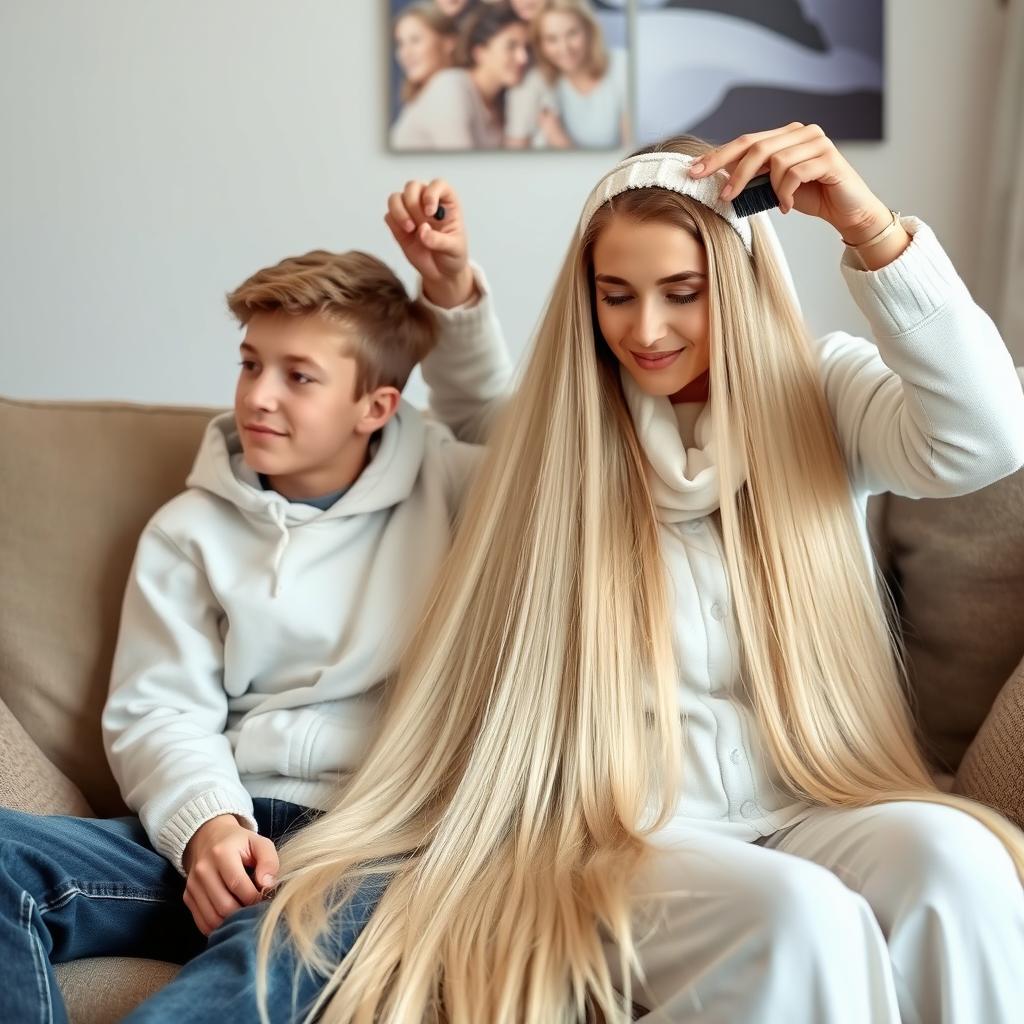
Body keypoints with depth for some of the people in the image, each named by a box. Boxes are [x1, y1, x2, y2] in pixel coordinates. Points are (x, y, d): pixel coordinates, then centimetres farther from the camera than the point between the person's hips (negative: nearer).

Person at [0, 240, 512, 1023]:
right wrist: (207, 823, -16)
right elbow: (156, 710, 6)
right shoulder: (190, 531, 15)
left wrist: (456, 293, -1)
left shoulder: (446, 486, 13)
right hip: (234, 826, 3)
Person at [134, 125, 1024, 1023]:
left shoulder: (824, 393, 4)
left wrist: (870, 228, -22)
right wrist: (454, 291, 13)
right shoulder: (564, 427, 7)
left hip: (822, 805, 1)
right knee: (802, 918, -33)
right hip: (636, 829, -1)